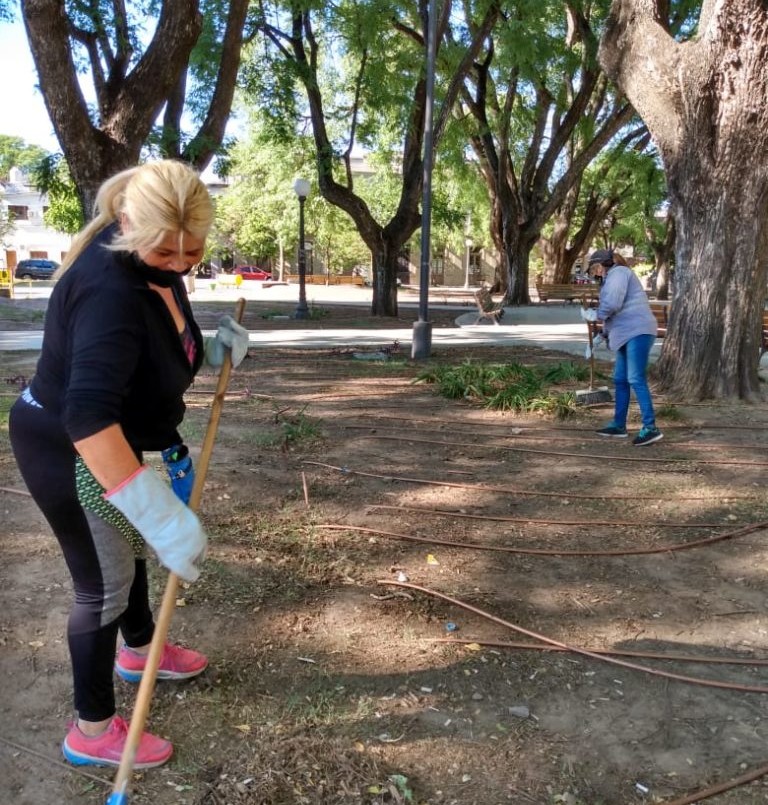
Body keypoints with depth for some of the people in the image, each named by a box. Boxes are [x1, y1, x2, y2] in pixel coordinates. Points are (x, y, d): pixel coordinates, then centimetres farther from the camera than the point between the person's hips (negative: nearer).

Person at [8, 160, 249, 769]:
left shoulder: (155, 265, -6)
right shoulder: (110, 288, -35)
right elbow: (87, 416, -47)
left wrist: (211, 349, -6)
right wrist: (163, 516, -50)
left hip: (114, 437, 9)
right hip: (64, 447, -9)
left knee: (130, 545, 26)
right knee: (104, 582, 3)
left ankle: (139, 650, 53)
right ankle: (93, 730, 24)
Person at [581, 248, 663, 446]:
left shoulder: (618, 272, -5)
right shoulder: (611, 278, 25)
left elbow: (612, 304, -18)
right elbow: (613, 312, 31)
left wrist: (593, 315, -3)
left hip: (637, 332, -11)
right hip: (627, 334, 11)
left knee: (636, 380, -15)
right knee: (620, 380, 12)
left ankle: (650, 428, -18)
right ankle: (619, 425, 18)